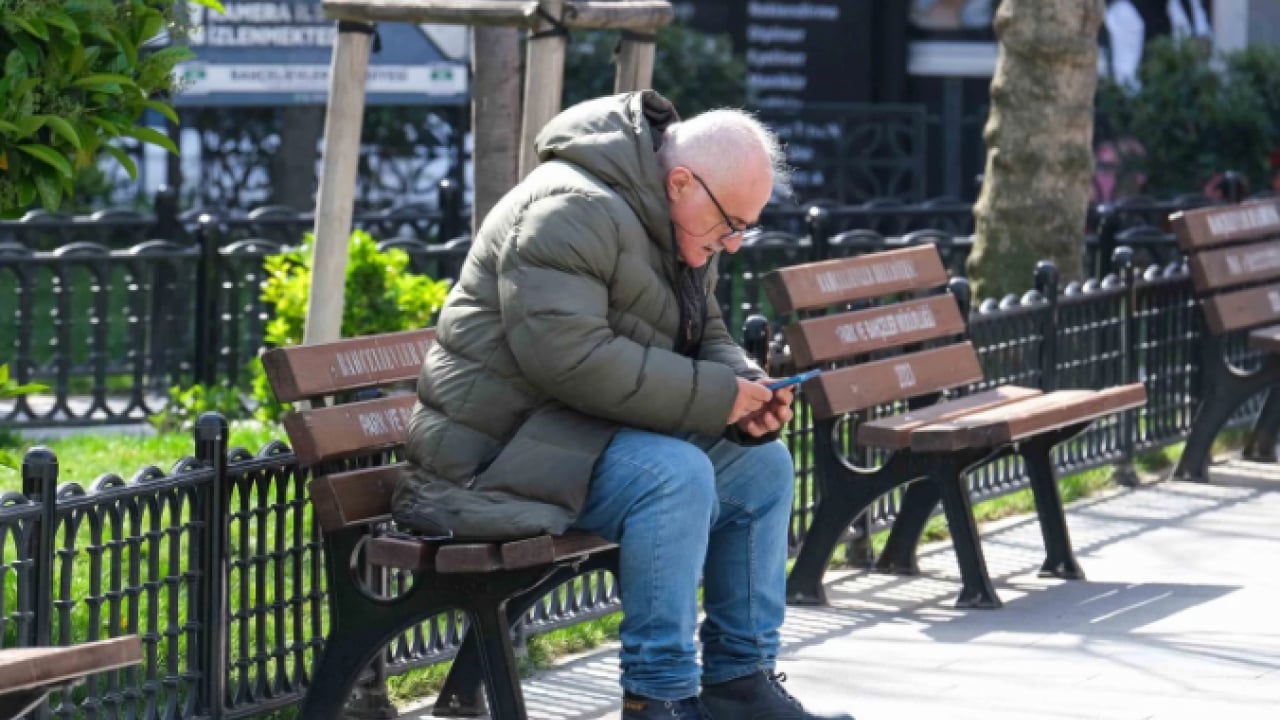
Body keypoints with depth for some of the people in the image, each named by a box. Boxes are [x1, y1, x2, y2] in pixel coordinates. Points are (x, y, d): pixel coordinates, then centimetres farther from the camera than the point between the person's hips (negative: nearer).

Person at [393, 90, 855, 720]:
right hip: (504, 444, -10)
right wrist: (713, 396, -27)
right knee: (676, 476, -31)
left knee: (763, 465, 5)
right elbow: (569, 355, -31)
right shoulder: (572, 213, -22)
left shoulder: (675, 225, 12)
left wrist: (746, 392, -4)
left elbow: (707, 336, 21)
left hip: (598, 431, 11)